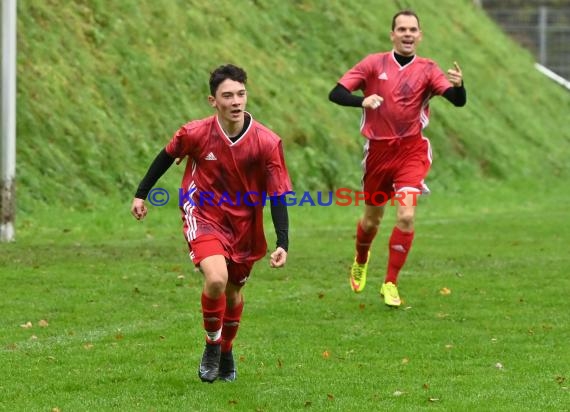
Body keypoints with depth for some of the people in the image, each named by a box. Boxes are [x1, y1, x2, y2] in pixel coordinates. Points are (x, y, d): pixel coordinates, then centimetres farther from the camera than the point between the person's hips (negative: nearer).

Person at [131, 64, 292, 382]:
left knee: (233, 291, 15)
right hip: (203, 216, -2)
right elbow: (166, 157, 3)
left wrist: (283, 244, -23)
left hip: (245, 224, 2)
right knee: (216, 279, -25)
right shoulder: (195, 134, -18)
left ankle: (226, 351, 43)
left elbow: (278, 194, -15)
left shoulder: (267, 142, -18)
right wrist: (141, 194, 11)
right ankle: (212, 345, 0)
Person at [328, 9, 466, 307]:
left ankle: (390, 284, -5)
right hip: (378, 150, 1)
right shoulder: (374, 64, -2)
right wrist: (362, 100, -26)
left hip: (411, 151, -1)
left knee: (406, 216, -17)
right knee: (372, 220, 12)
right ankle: (360, 262, 46)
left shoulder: (427, 70, -2)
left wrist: (458, 85, -37)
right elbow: (335, 94, -5)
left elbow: (458, 101, -13)